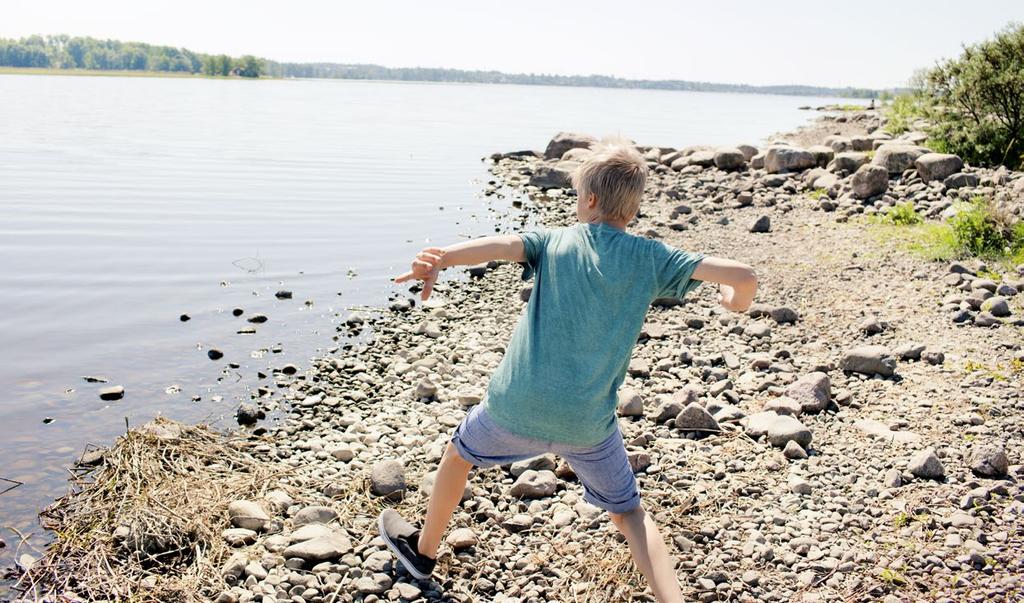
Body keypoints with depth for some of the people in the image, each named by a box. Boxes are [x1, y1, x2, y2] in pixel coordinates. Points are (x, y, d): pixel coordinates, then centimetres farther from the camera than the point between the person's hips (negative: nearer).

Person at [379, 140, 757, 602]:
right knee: (629, 514, 20)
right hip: (589, 423, 0)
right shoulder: (651, 257, 0)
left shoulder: (554, 242, 1)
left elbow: (499, 244, -20)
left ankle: (423, 549, 48)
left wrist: (439, 260, -34)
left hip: (518, 405, 0)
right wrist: (736, 300, 16)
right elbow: (743, 276, -7)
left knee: (459, 452, 30)